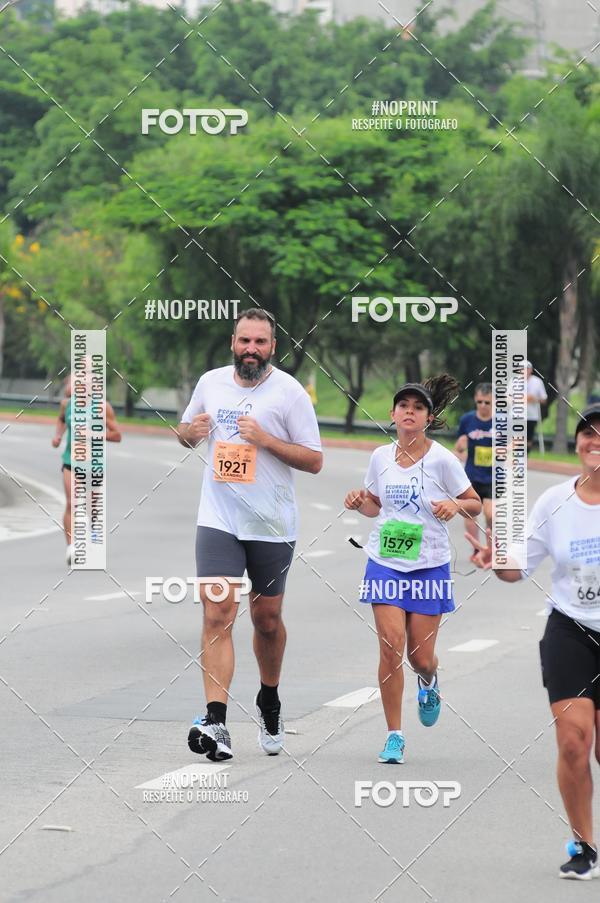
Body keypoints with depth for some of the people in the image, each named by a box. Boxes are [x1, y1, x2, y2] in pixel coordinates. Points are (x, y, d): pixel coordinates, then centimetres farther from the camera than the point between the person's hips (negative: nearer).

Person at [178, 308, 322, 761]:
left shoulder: (290, 391, -5)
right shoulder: (210, 382, 6)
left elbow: (314, 460, -5)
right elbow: (186, 431, 22)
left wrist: (265, 439, -17)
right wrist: (190, 431, -2)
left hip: (271, 526, -1)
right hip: (218, 520, 1)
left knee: (267, 618, 12)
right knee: (218, 613, -13)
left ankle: (269, 701, 37)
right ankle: (216, 722, -20)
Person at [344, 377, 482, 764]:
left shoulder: (442, 459, -8)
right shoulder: (381, 457, 3)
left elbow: (476, 505, 0)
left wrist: (456, 505, -21)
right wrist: (358, 502, -4)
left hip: (430, 567, -2)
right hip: (386, 563, 2)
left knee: (421, 657, 1)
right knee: (391, 647, -11)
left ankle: (429, 683, 41)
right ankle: (395, 736, -1)